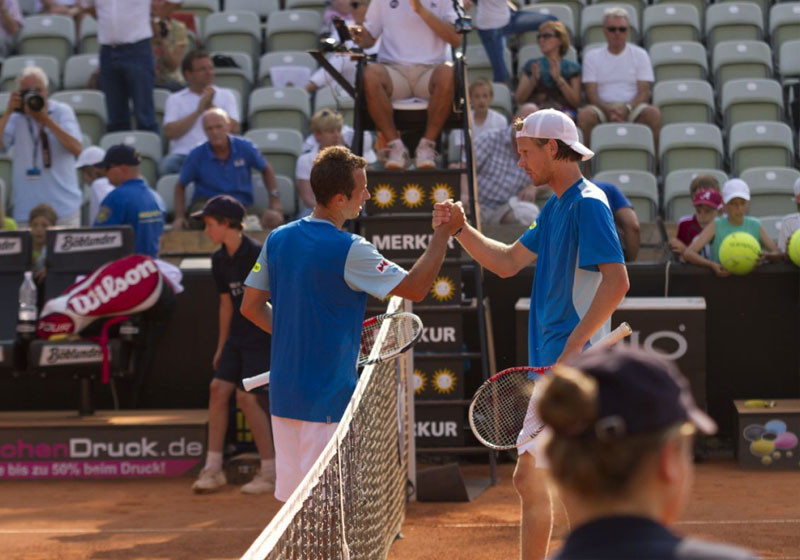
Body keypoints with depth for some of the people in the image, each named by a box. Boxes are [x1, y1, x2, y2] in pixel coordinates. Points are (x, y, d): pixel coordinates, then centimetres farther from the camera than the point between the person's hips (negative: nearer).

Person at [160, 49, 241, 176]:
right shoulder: (175, 99, 16)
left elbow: (234, 128, 5)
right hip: (184, 154, 0)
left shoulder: (225, 95, 20)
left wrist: (210, 106, 2)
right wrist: (198, 111, -2)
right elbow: (170, 132, 0)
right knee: (167, 165, -34)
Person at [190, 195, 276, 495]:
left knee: (246, 396, -11)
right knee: (218, 388, -1)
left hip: (263, 335, -8)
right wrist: (221, 347, 19)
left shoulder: (256, 254, -16)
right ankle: (213, 468, 5)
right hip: (238, 335, 8)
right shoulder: (220, 260, 8)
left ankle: (270, 471, 0)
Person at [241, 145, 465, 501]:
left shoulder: (278, 239, 4)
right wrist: (444, 232, -3)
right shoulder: (349, 251, -17)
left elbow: (251, 306, 13)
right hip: (327, 402, -7)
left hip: (282, 393, 7)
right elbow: (415, 287, -11)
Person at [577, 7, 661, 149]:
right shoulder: (592, 56, 13)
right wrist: (608, 109, -17)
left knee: (653, 113, -32)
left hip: (632, 107, 0)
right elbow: (591, 94, 4)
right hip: (603, 107, 0)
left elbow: (644, 92, 4)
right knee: (584, 115, -33)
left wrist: (626, 108, -16)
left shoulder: (640, 55, 12)